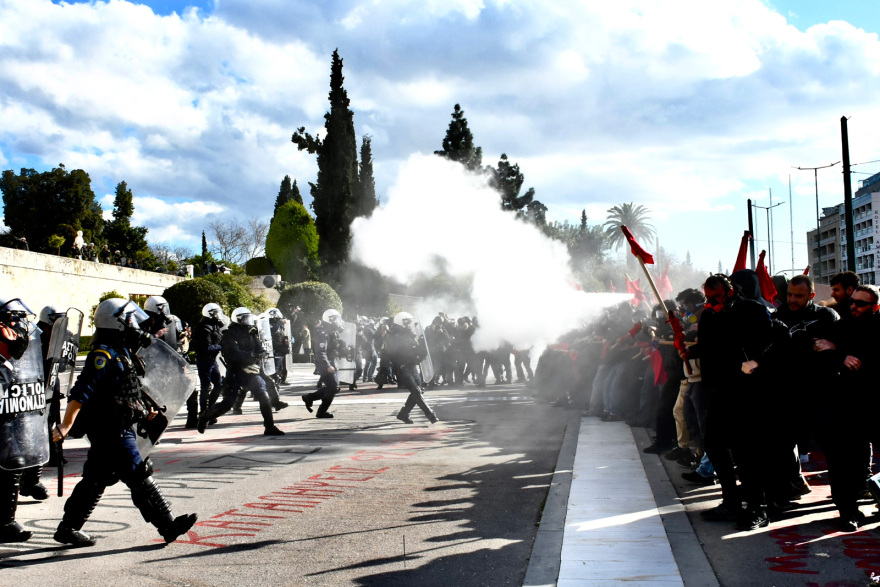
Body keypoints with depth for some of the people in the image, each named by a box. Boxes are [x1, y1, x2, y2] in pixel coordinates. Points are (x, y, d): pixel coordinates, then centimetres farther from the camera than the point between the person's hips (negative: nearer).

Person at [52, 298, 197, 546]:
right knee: (140, 479, -8)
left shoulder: (122, 353, 16)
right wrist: (65, 426, -26)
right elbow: (81, 392, -22)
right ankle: (168, 526, -5)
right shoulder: (104, 355, -15)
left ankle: (68, 528, 22)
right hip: (110, 431, -10)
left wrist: (144, 410, 21)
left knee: (95, 481, 14)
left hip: (119, 429, 10)